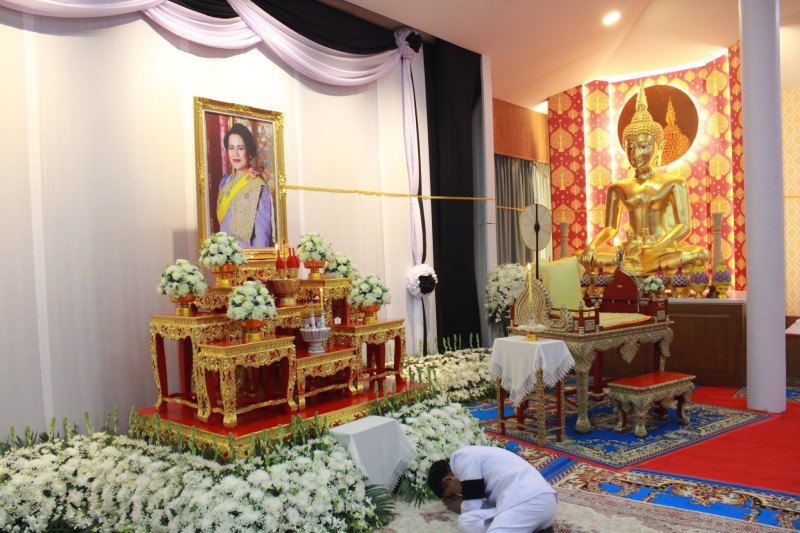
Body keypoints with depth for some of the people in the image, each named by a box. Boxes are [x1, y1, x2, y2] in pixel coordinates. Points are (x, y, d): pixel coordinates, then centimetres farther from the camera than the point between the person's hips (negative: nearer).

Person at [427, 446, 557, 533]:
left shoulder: (461, 457, -1)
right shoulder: (471, 454, 30)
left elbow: (474, 506, -2)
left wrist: (460, 507, 19)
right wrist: (463, 503, 24)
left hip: (528, 500, -11)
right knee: (465, 521, 0)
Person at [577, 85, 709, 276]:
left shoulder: (674, 184, 4)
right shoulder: (618, 188, 14)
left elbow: (683, 226, -5)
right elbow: (610, 228, 13)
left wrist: (655, 247, -23)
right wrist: (592, 245, -10)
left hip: (667, 251, -3)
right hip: (631, 252, 3)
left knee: (698, 254, -35)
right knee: (585, 258, -20)